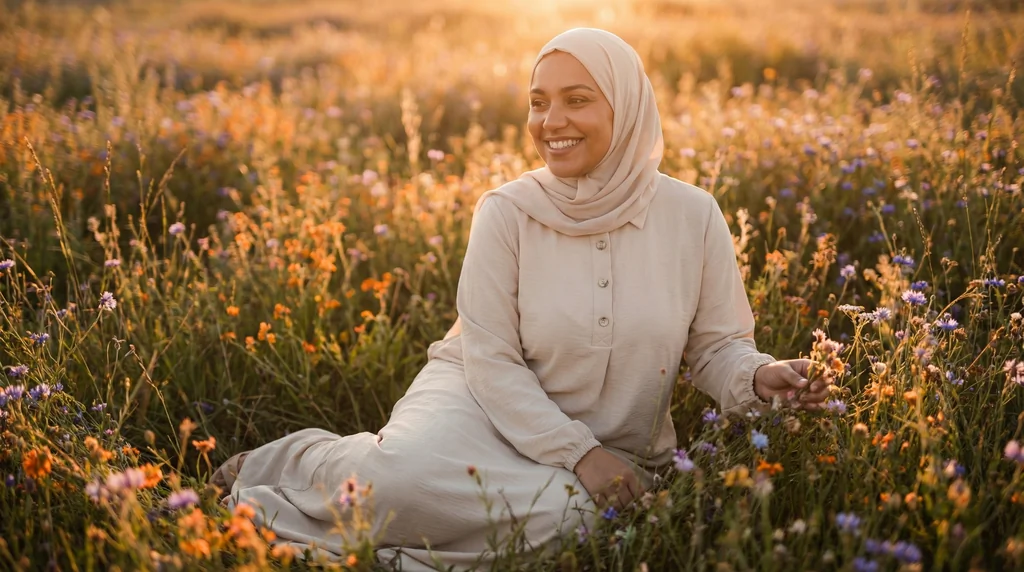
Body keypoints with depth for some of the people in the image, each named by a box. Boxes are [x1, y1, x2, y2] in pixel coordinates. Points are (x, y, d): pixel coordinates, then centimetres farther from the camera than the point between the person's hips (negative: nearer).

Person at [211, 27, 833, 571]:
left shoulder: (693, 216, -7)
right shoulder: (506, 213, -11)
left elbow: (718, 346, 2)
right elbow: (491, 361, -10)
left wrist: (759, 376, -21)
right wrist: (577, 452, -18)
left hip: (615, 449, 2)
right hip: (488, 400, -1)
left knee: (567, 512, -33)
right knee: (404, 474, -33)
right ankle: (299, 460, 2)